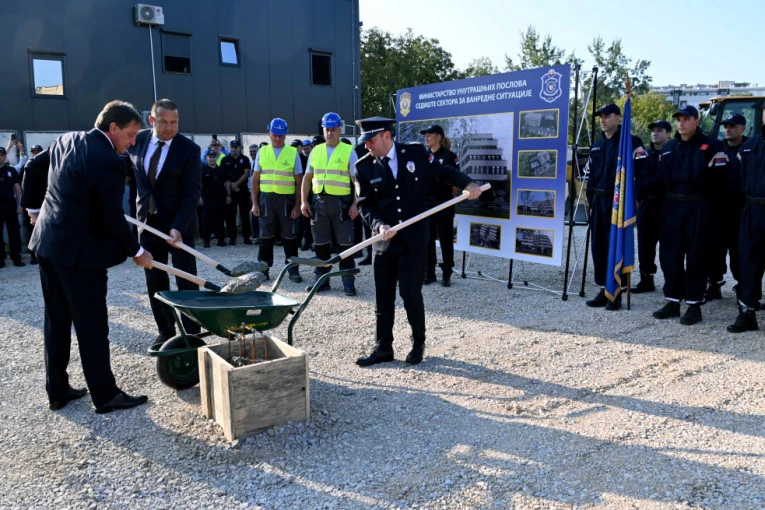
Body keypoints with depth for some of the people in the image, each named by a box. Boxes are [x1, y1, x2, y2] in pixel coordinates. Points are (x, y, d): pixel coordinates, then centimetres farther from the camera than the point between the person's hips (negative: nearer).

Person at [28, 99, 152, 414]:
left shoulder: (66, 140, 7)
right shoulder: (109, 162, -20)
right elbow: (113, 218, -17)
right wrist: (136, 252, -5)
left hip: (47, 242, 9)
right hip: (79, 250, -9)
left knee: (56, 321, 16)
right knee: (92, 326, 1)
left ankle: (57, 390, 27)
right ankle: (105, 395, 12)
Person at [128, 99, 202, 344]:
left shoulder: (189, 149, -12)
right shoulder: (138, 140, 0)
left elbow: (192, 193, -15)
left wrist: (178, 227, -24)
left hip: (179, 224, -4)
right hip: (147, 220, 4)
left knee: (186, 282, 0)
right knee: (155, 282, 9)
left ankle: (192, 335, 9)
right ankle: (165, 330, 21)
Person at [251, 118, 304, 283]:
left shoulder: (293, 153, 2)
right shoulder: (262, 152, 7)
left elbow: (299, 181, 1)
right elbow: (255, 179, 9)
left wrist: (297, 205, -4)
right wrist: (255, 203, 3)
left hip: (287, 199, -1)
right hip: (266, 198, 1)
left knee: (289, 235, 4)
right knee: (266, 235, 8)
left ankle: (293, 270, 14)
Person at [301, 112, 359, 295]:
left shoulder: (349, 151, -1)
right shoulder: (316, 151, 11)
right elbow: (307, 177, 15)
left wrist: (355, 204, -12)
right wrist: (304, 201, 7)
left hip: (341, 202, -4)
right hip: (319, 201, 4)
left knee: (345, 244, 1)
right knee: (321, 244, 10)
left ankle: (348, 282, 10)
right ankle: (321, 280, 21)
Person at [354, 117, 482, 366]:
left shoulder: (416, 153, -2)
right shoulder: (363, 166, -1)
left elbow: (442, 170, 12)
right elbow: (365, 204, 0)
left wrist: (467, 183, -2)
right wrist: (379, 225, -17)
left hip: (414, 239, -2)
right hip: (384, 240, 2)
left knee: (410, 292, -1)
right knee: (383, 296, 7)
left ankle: (418, 343, 22)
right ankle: (383, 348, 22)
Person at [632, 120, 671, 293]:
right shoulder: (645, 154, 15)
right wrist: (637, 197, 4)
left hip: (665, 206, -5)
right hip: (645, 204, 6)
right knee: (645, 245, 8)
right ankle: (646, 280, 16)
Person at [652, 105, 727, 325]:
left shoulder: (711, 146, -2)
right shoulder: (668, 148, 15)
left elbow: (718, 179, -8)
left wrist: (700, 196, -6)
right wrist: (670, 196, 7)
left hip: (697, 209, -5)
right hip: (671, 207, 5)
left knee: (695, 256, -1)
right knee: (669, 255, 6)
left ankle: (694, 305, 6)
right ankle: (673, 301, 16)